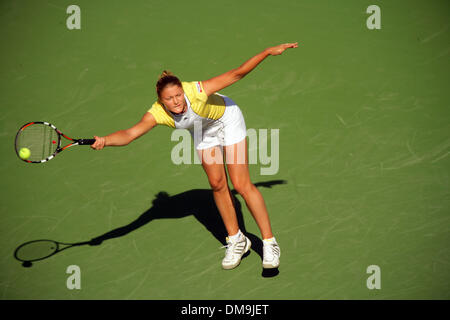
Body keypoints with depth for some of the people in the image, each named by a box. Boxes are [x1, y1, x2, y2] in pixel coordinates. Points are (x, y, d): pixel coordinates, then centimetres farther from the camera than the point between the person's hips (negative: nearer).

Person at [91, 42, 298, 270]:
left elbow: (236, 74, -34)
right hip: (203, 132, 4)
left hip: (227, 119, -4)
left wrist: (269, 51, -33)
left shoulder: (197, 91, -40)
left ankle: (269, 242, 1)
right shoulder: (158, 113, -31)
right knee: (217, 185, 8)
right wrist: (104, 140, -61)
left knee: (242, 185, -9)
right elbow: (130, 133, -42)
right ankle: (236, 240, 26)